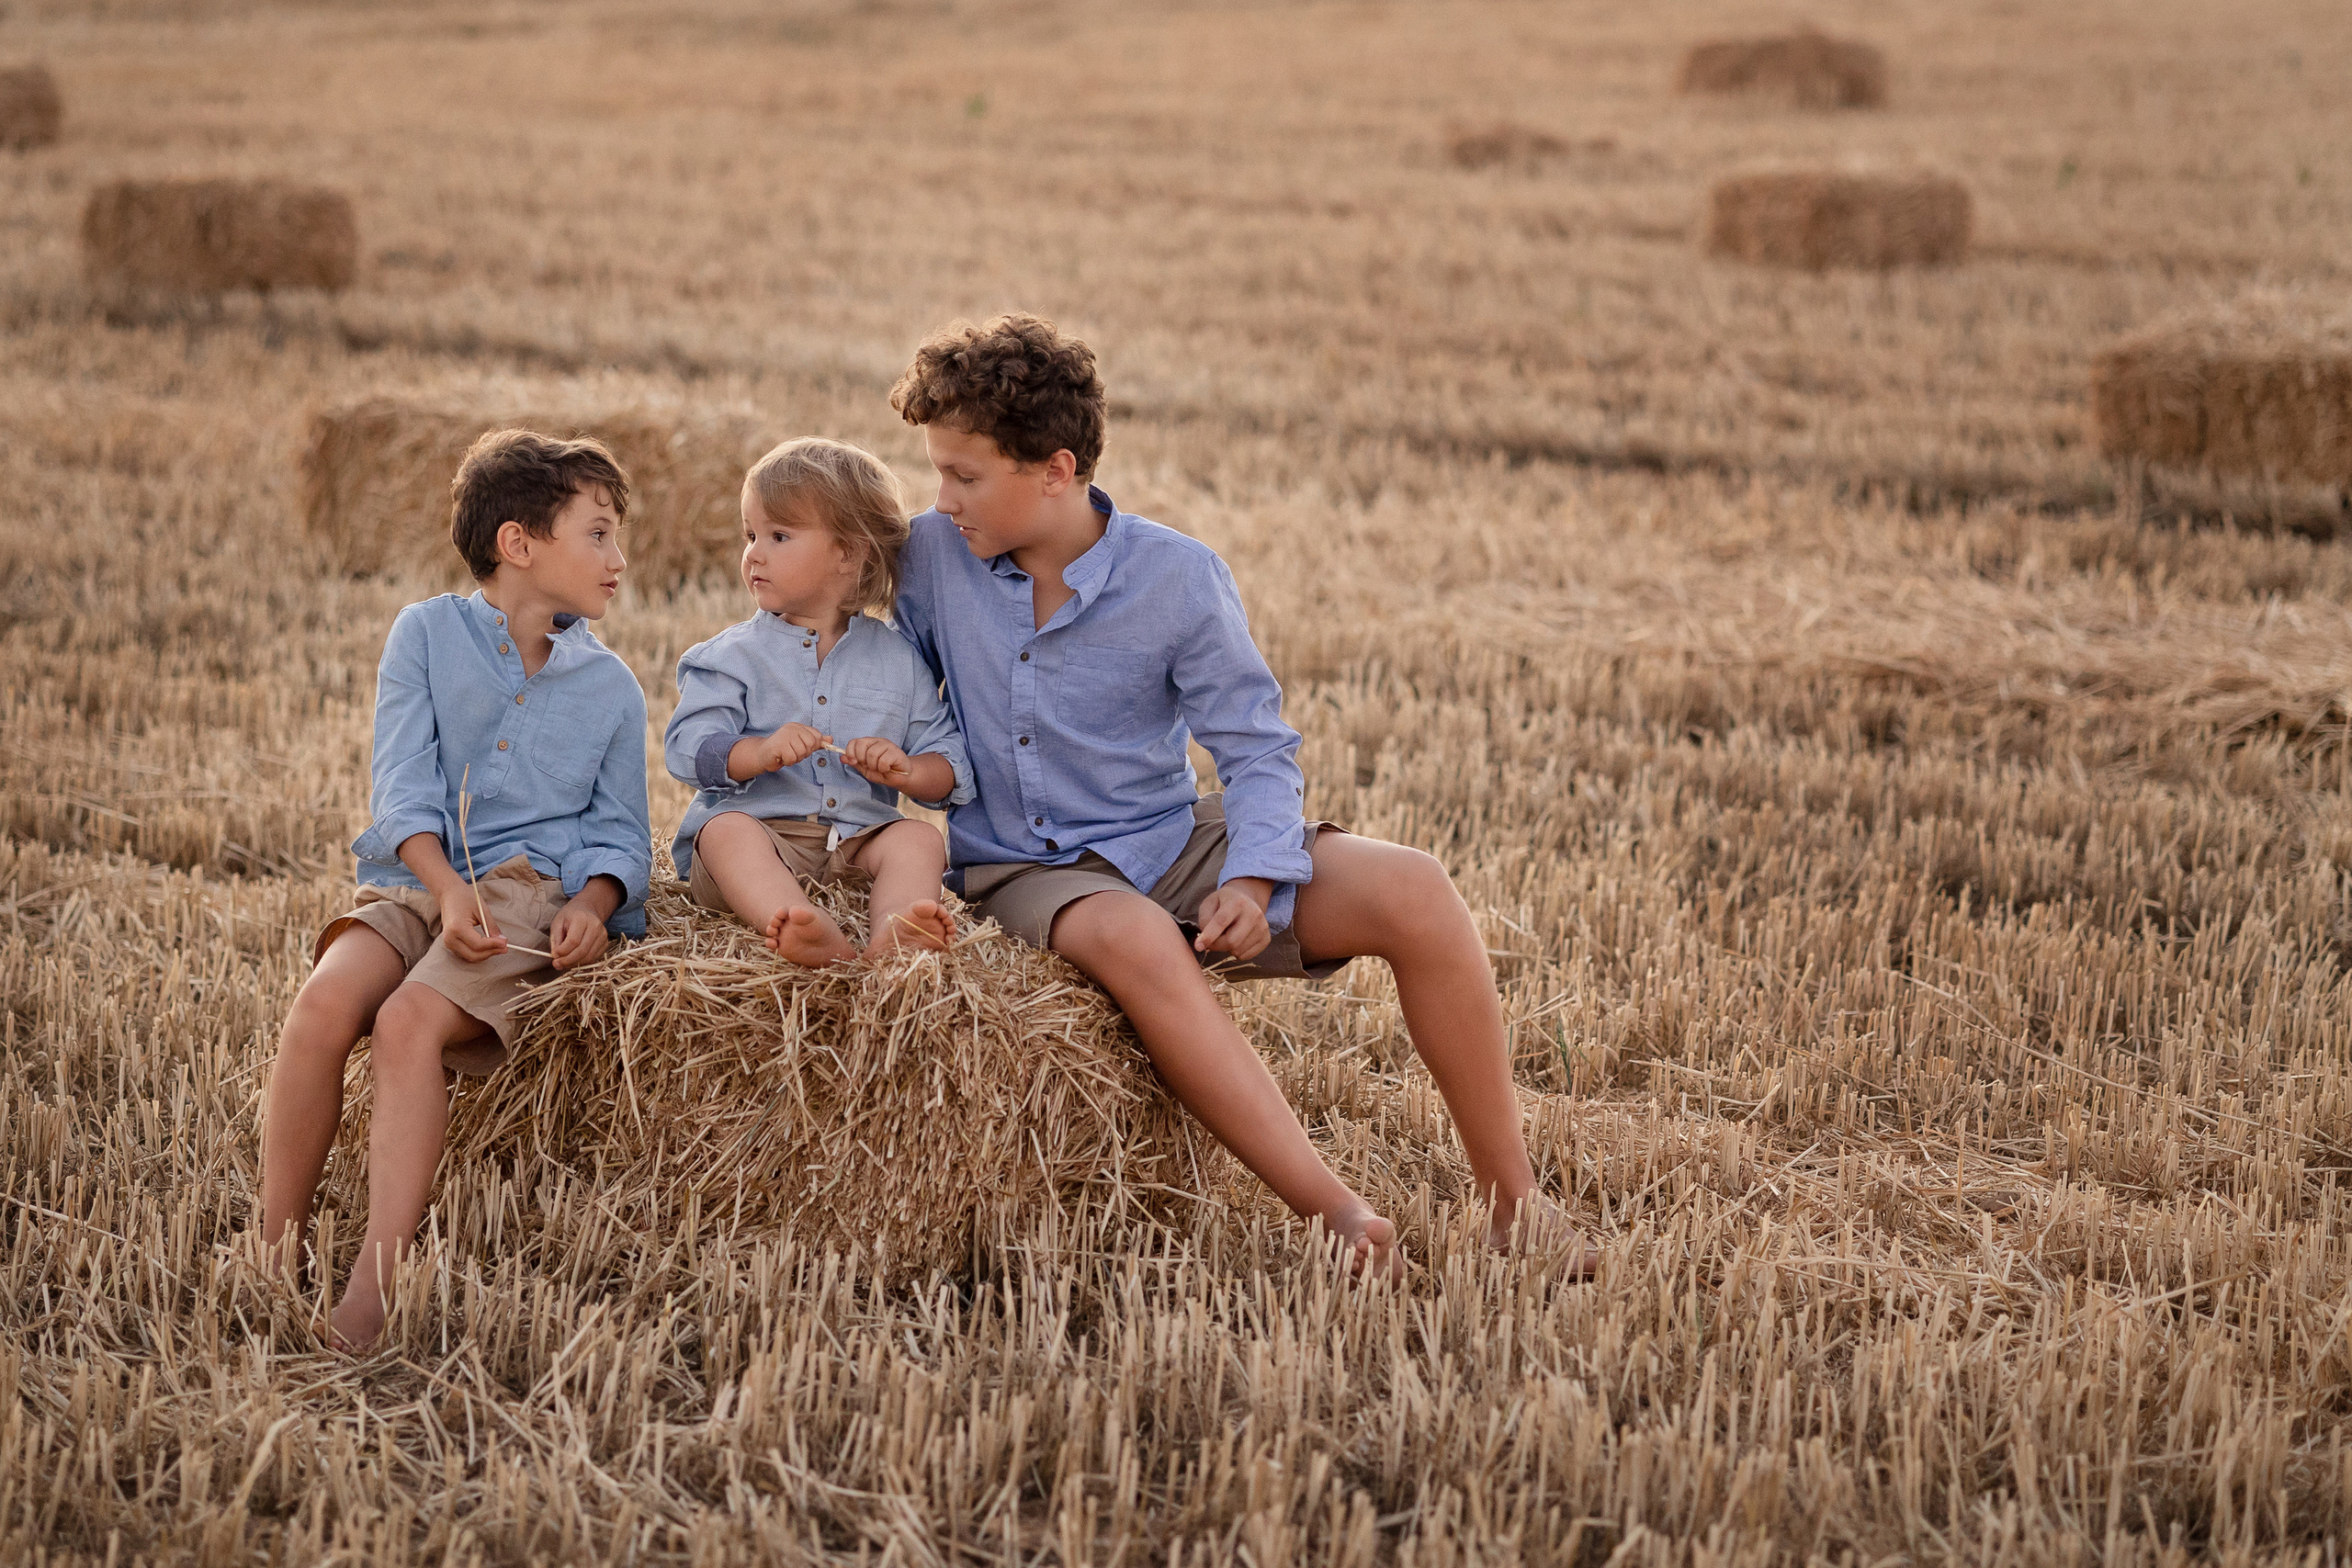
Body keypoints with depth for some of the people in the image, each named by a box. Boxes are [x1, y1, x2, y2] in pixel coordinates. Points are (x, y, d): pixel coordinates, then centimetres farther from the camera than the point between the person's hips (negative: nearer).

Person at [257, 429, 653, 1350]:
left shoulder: (610, 686, 16)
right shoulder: (427, 634, 10)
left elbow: (621, 833, 13)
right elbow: (402, 787, 0)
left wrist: (593, 905, -9)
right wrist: (447, 887, -16)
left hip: (536, 890, -1)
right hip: (418, 879, 1)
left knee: (408, 1024, -28)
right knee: (322, 1003, -28)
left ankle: (375, 1284, -35)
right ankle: (277, 1254, -19)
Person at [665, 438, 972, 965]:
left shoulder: (899, 659, 12)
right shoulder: (732, 655, 9)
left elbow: (951, 770, 10)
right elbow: (686, 749, -4)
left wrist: (904, 771, -14)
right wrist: (761, 753, -22)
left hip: (859, 839, 2)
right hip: (761, 827, -2)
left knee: (919, 838, -24)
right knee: (726, 832, -32)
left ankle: (892, 932, -56)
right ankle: (819, 938, -60)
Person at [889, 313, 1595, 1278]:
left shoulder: (1177, 577, -7)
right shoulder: (932, 557, -2)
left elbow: (1259, 751, -4)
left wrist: (1251, 882, -20)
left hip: (1170, 840, 1)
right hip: (1023, 871, -1)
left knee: (1413, 893, -20)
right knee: (1135, 940, -40)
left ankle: (1511, 1197, -9)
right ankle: (1336, 1215, -39)